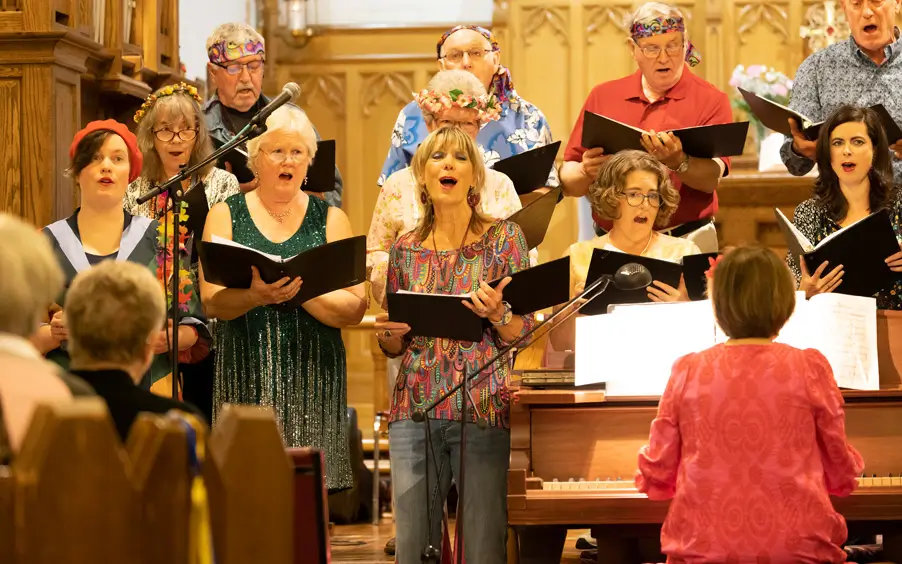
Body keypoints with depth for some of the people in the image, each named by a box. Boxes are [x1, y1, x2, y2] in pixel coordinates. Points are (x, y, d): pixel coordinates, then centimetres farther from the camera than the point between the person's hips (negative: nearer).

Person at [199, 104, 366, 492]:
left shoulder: (330, 219, 10)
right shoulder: (226, 216, 10)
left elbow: (355, 308, 0)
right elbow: (211, 301, -3)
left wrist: (301, 291, -16)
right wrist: (256, 295, -22)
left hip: (313, 379, 1)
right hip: (247, 379, 0)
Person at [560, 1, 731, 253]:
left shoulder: (710, 100, 1)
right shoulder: (602, 96, 9)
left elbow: (711, 178, -12)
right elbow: (568, 182, 9)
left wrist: (677, 162, -31)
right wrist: (586, 173, -12)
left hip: (686, 242, -3)